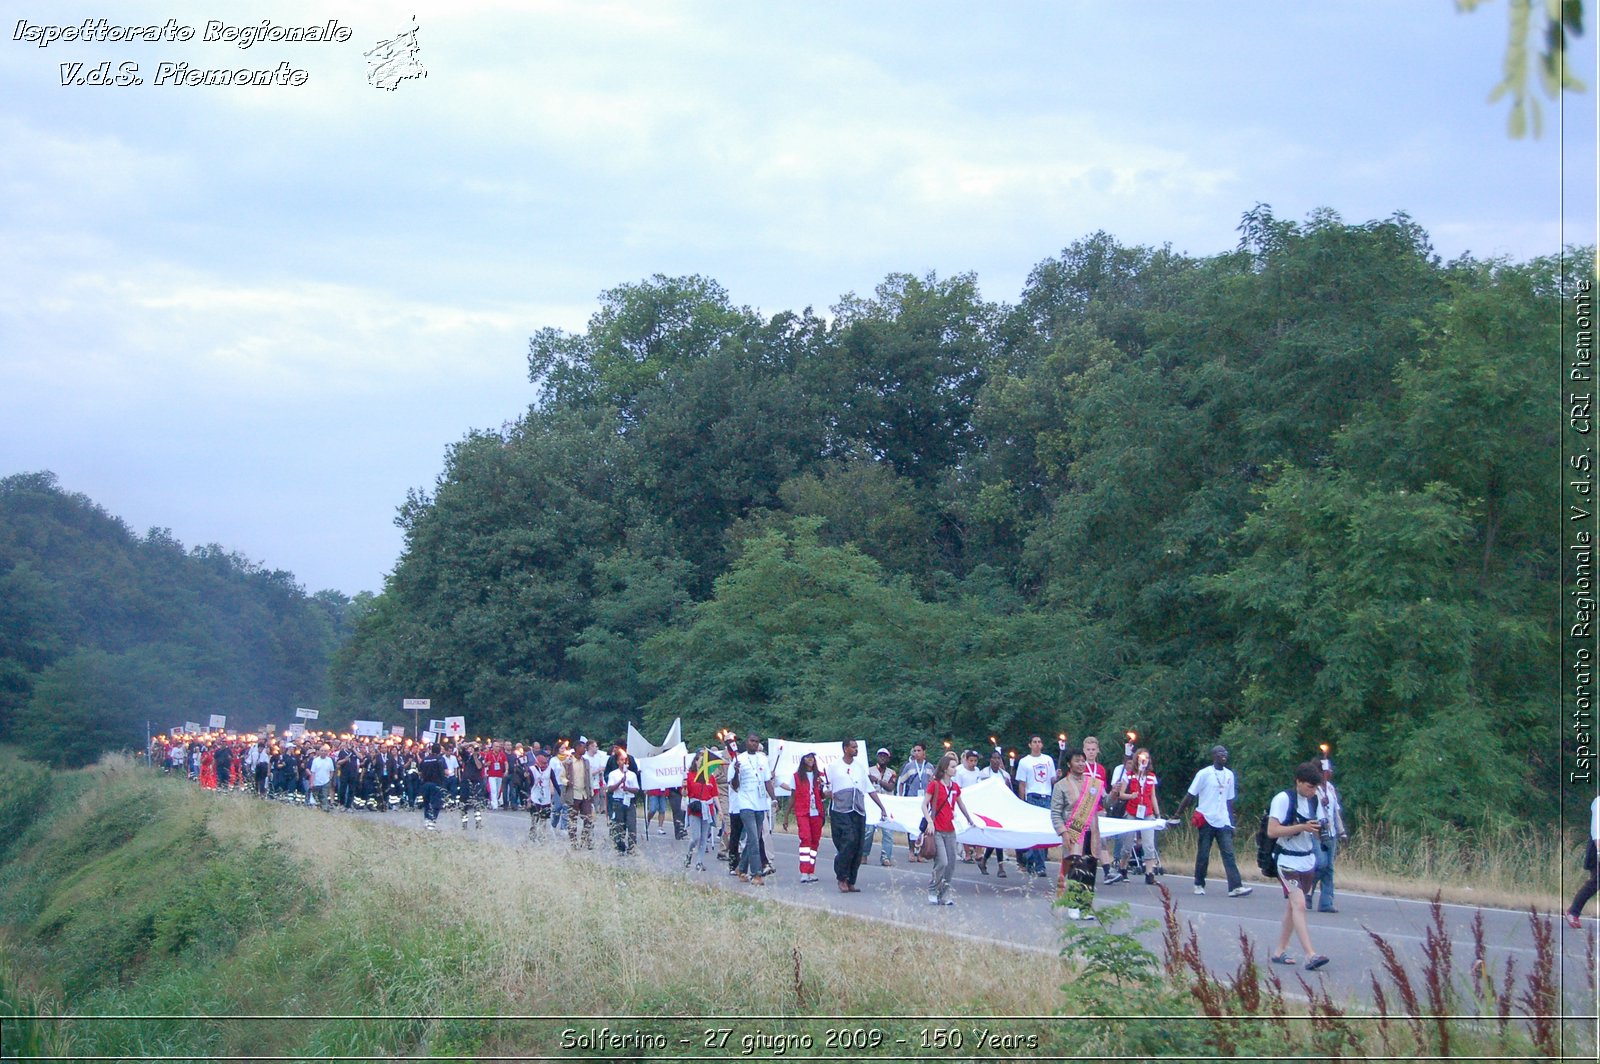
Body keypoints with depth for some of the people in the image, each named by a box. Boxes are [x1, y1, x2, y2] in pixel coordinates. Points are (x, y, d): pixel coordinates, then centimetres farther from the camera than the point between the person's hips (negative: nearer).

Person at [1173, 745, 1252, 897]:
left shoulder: (1229, 774, 11)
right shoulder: (1204, 774, -4)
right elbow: (1190, 795, -2)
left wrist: (1231, 822, 15)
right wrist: (1179, 813, -5)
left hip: (1223, 821, 4)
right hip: (1207, 820, -4)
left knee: (1229, 854, -7)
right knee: (1203, 855, 3)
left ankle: (1235, 887, -16)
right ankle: (1199, 885, 18)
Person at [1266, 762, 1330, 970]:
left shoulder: (1314, 801, 8)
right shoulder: (1283, 799, -13)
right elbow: (1272, 831, -19)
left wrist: (1319, 829, -8)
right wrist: (1302, 827, -24)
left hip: (1308, 861, 7)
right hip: (1288, 861, -7)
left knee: (1292, 906, 11)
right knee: (1299, 905, -17)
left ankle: (1280, 951, 20)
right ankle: (1310, 955, -24)